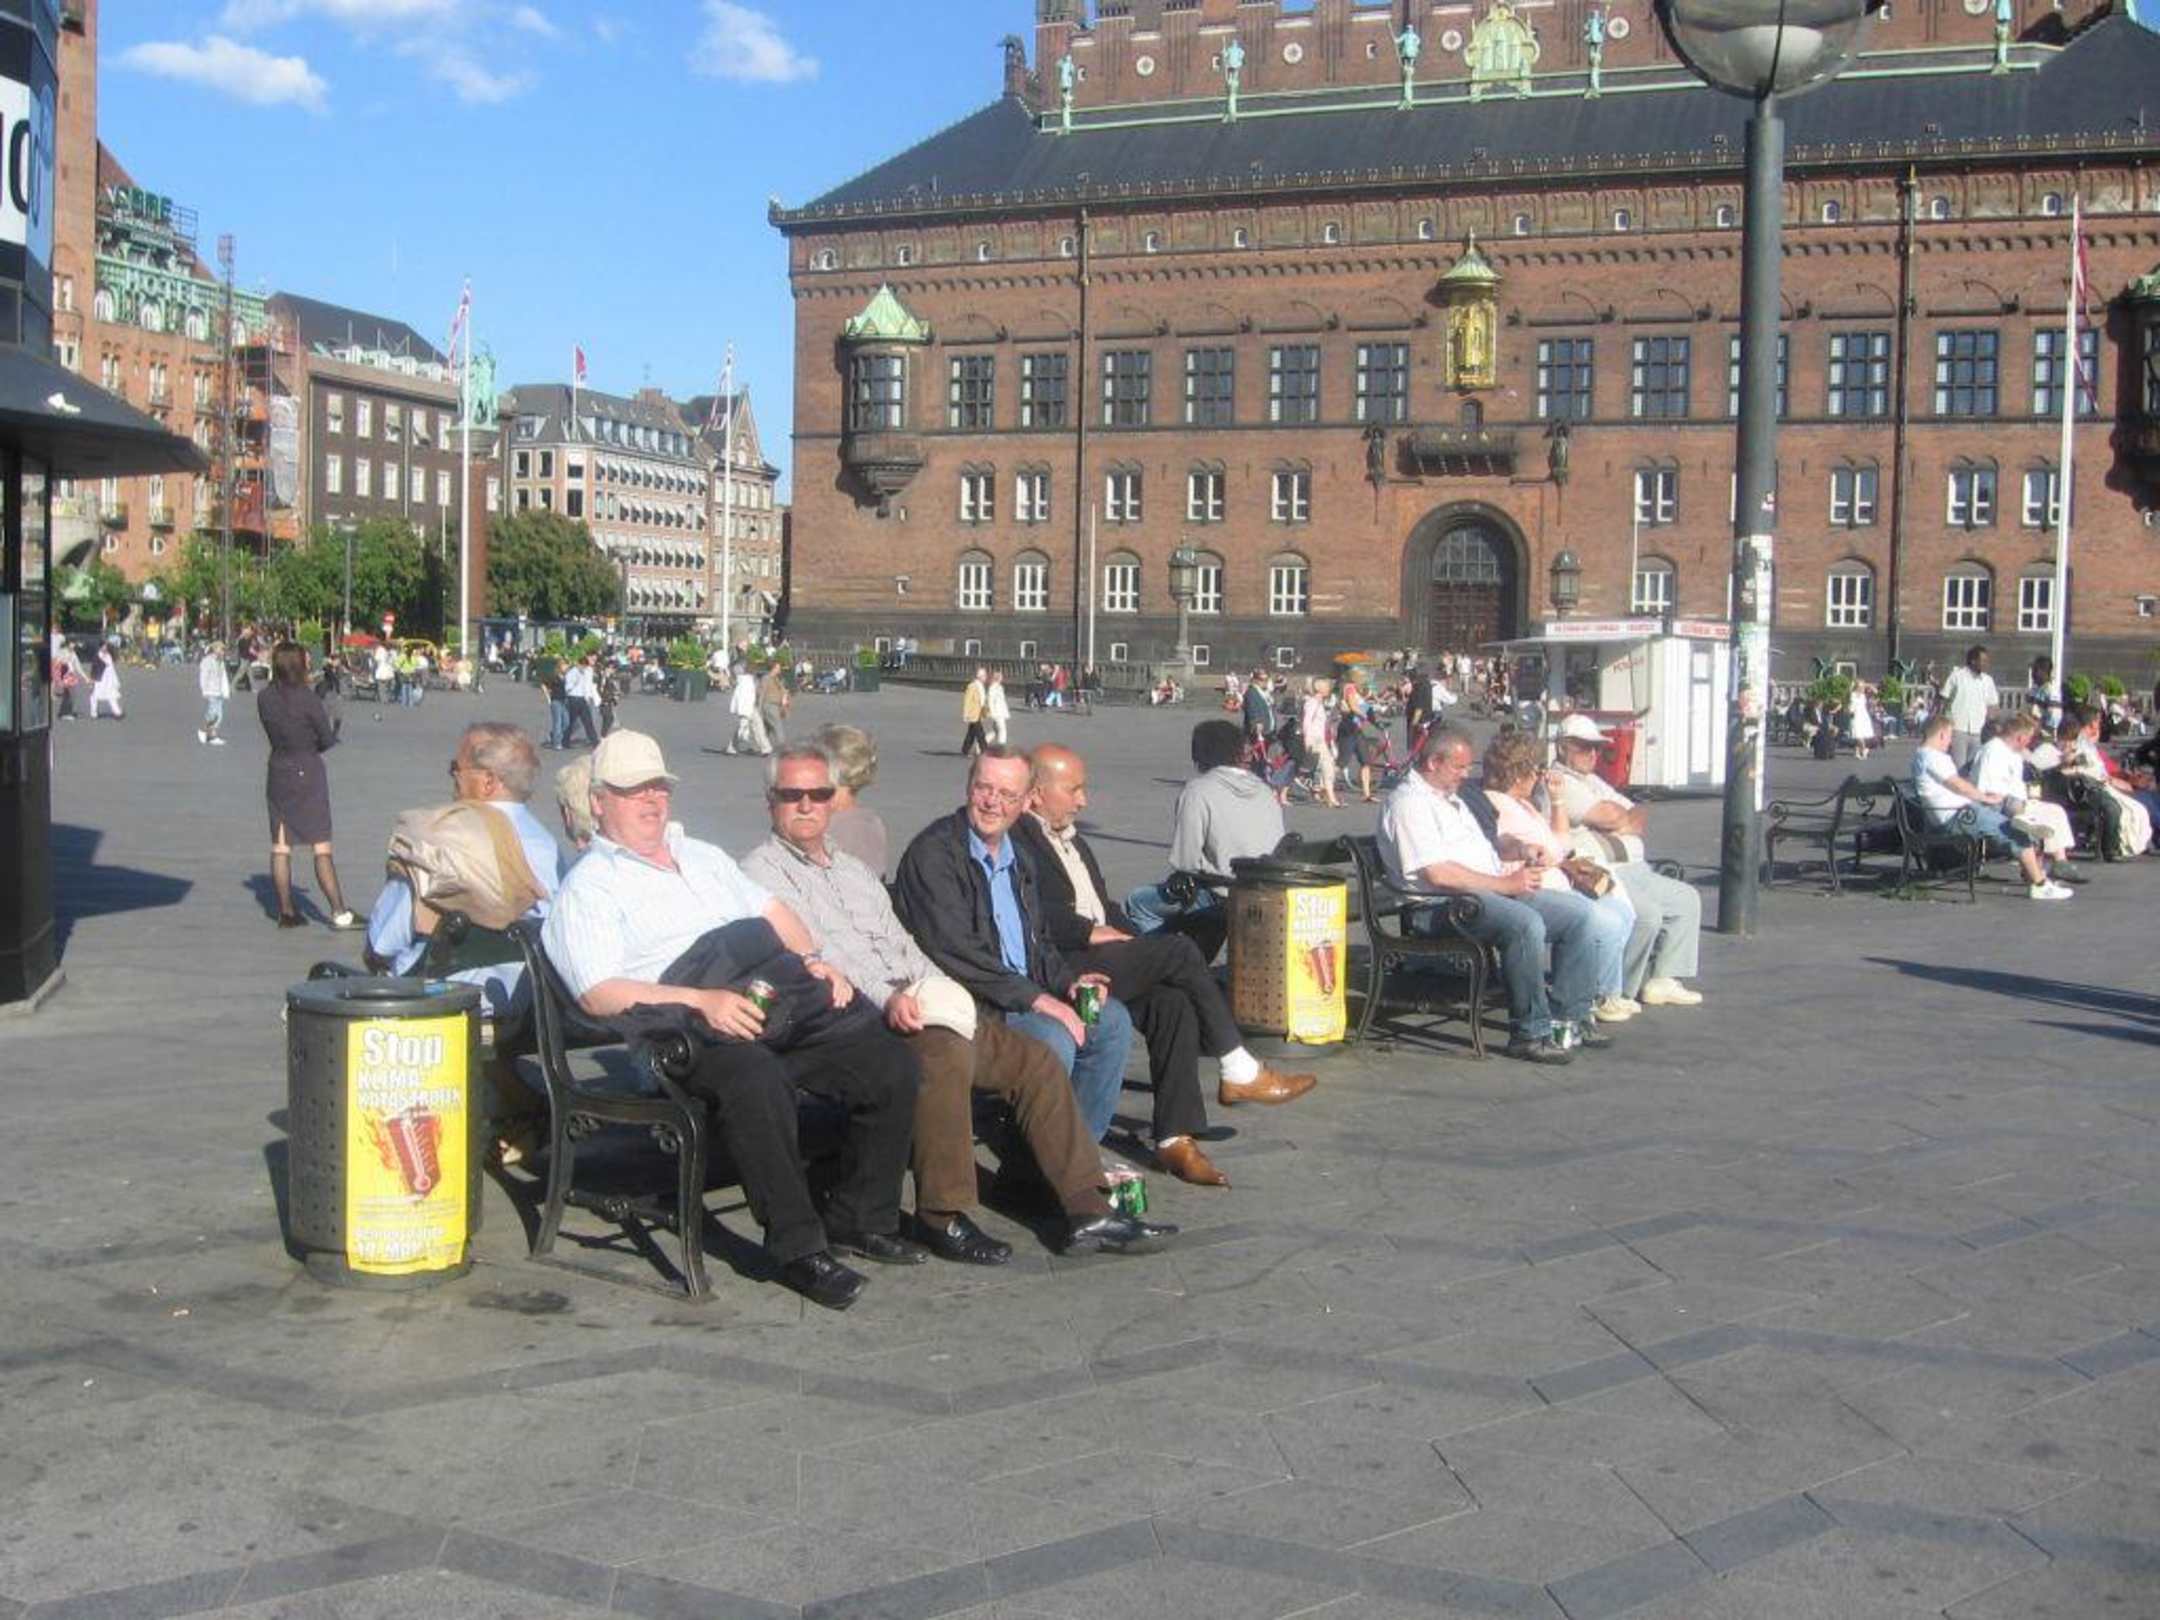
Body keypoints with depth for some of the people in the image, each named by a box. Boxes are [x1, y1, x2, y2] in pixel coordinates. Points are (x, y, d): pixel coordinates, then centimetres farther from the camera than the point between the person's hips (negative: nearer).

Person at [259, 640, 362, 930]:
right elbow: (328, 740, -9)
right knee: (322, 848, -1)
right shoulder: (308, 698, -16)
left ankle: (286, 911, 12)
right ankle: (339, 912, -2)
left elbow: (273, 732, 6)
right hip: (308, 772, -4)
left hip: (278, 772, 4)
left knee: (280, 847, 9)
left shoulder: (264, 698, -1)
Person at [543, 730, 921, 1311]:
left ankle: (861, 1219, 8)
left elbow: (772, 910, 35)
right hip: (689, 1022, -7)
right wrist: (702, 1000, -20)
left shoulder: (702, 855, 32)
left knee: (893, 1066, -9)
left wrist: (813, 959, 13)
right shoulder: (588, 886, 7)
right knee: (757, 1080, -39)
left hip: (784, 995, 7)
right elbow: (600, 994, -7)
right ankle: (797, 1247, -25)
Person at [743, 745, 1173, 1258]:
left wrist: (938, 993, 4)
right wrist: (884, 998, -24)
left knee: (1036, 1059, -4)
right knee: (946, 1051, -36)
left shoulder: (855, 870, 28)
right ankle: (941, 1217, -26)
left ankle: (1086, 1208, -4)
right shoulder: (762, 871, 3)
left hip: (913, 1009, 8)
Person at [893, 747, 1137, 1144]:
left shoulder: (1017, 859, 17)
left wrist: (1068, 981, 2)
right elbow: (954, 950, -20)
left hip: (1024, 996, 9)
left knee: (1112, 1020, -2)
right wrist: (1034, 998, -22)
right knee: (1054, 1037, -28)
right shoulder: (933, 852, -11)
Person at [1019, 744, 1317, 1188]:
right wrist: (1090, 932, -16)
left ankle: (1175, 1138, -18)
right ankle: (1238, 1072, -8)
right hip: (1059, 966, -9)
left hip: (1100, 958, 9)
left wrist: (1134, 939, 8)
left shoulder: (1071, 838, 26)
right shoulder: (1013, 839, -6)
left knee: (1173, 1002, -18)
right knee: (1179, 949, -18)